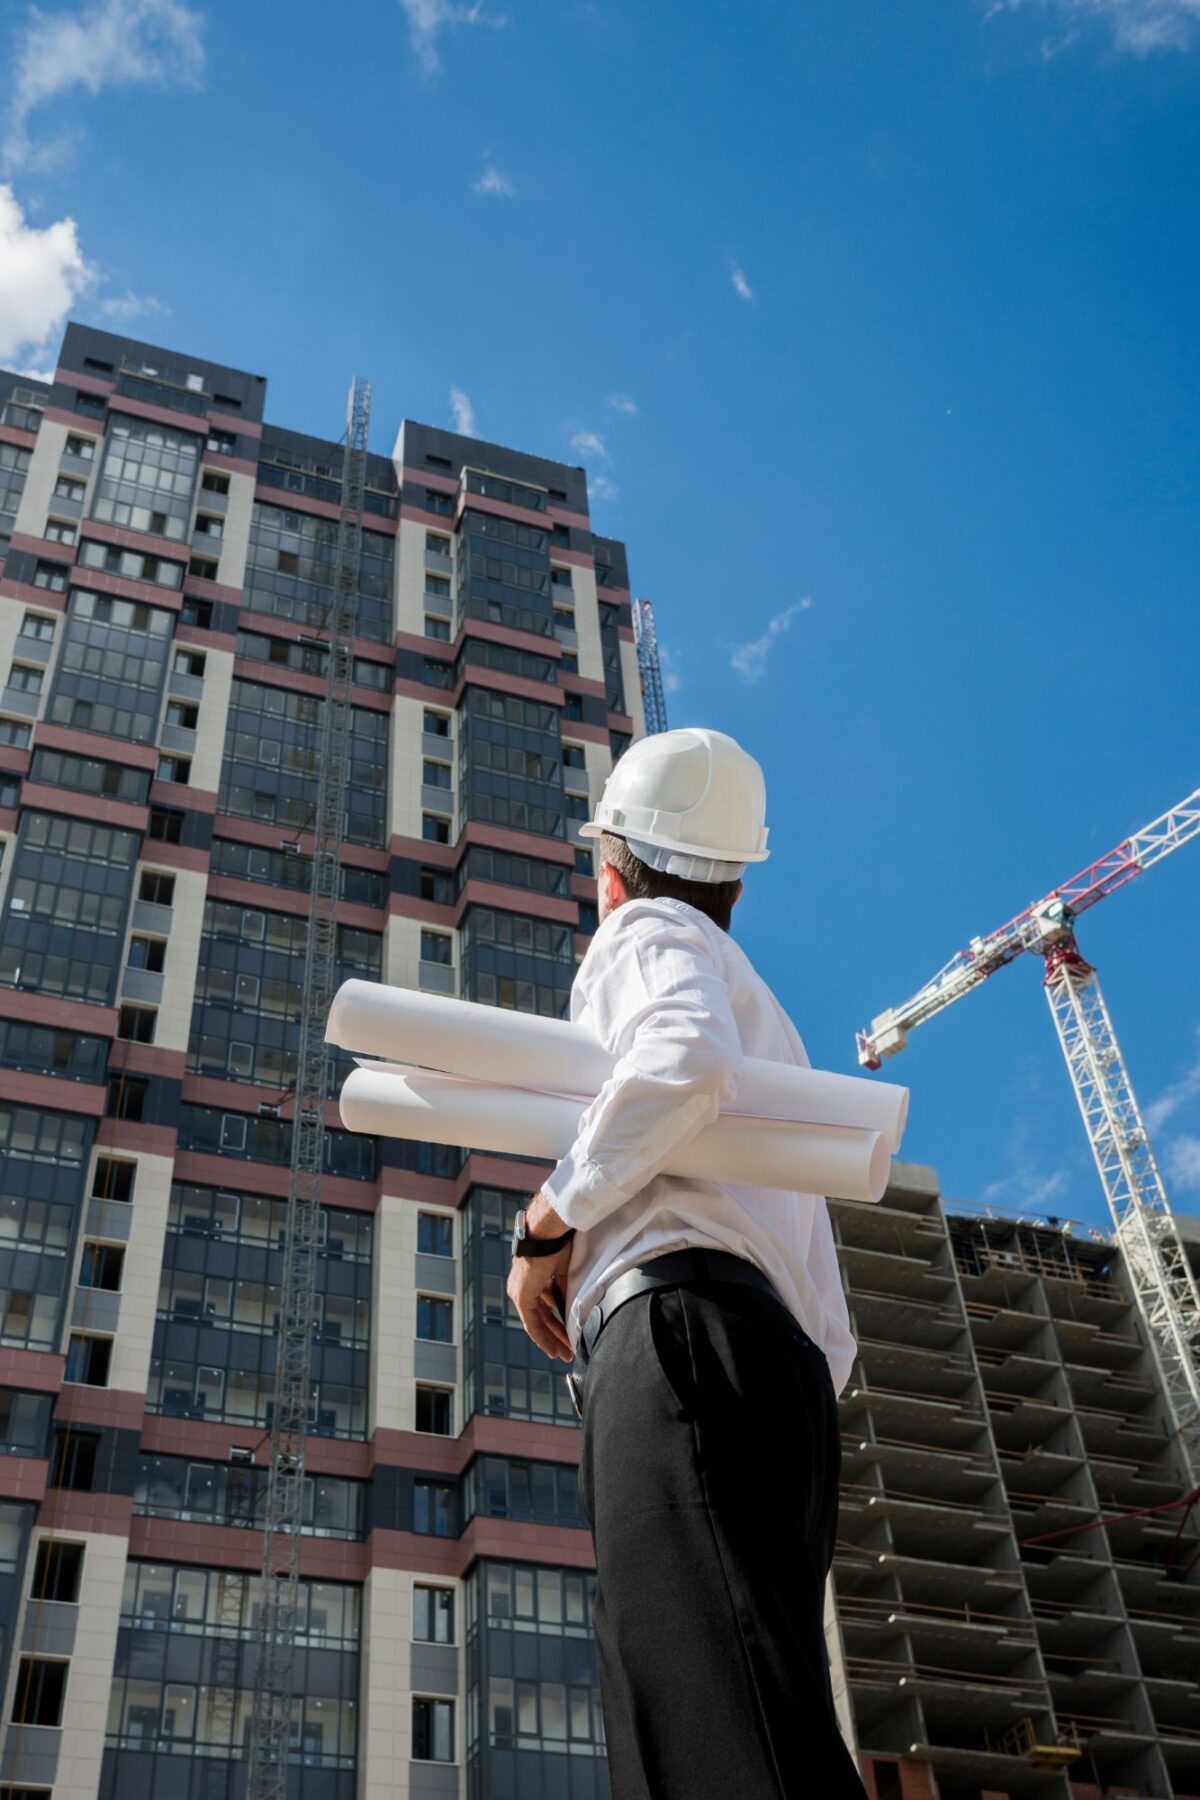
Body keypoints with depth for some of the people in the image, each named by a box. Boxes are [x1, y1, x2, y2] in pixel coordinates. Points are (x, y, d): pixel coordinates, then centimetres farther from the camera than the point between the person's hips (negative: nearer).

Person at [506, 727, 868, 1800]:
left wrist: (549, 1219, -6)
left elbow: (688, 1057, -15)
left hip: (676, 1320, -9)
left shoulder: (649, 932, 13)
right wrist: (803, 1426, 27)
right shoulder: (771, 1026, 37)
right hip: (793, 1371, 9)